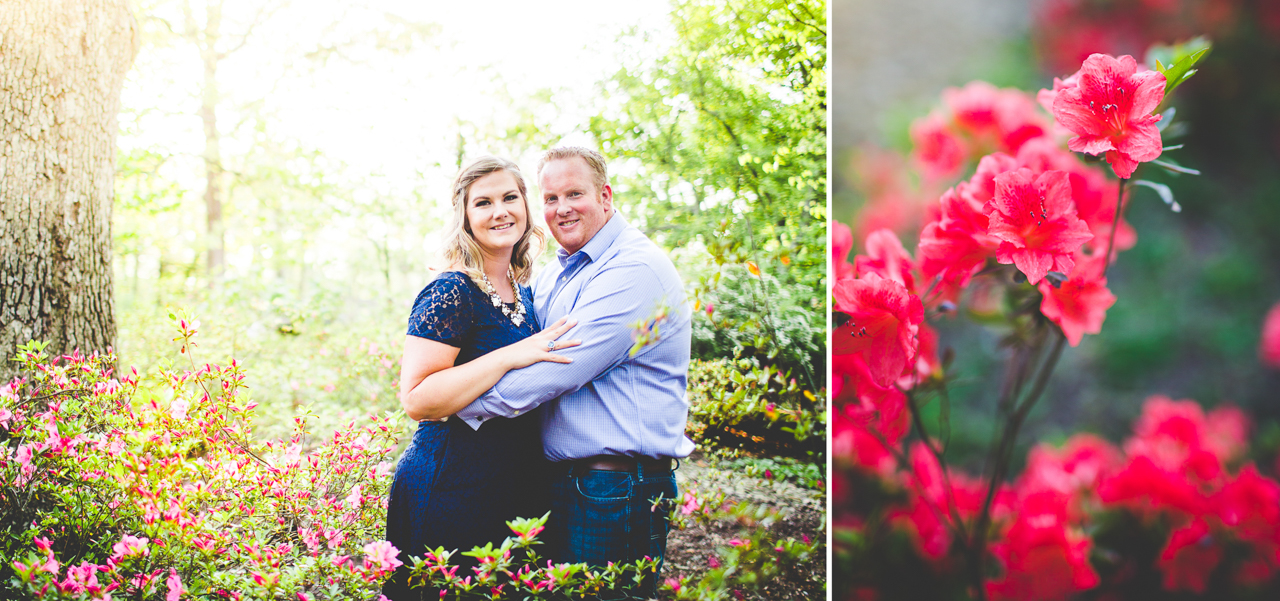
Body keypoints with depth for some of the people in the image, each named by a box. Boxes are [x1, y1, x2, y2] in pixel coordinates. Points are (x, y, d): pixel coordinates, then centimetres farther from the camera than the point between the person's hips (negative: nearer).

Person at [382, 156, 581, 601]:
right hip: (451, 493, -8)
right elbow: (417, 400, -24)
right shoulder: (451, 292, -14)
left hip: (518, 492, 8)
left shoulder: (525, 294, 10)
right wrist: (510, 357, -27)